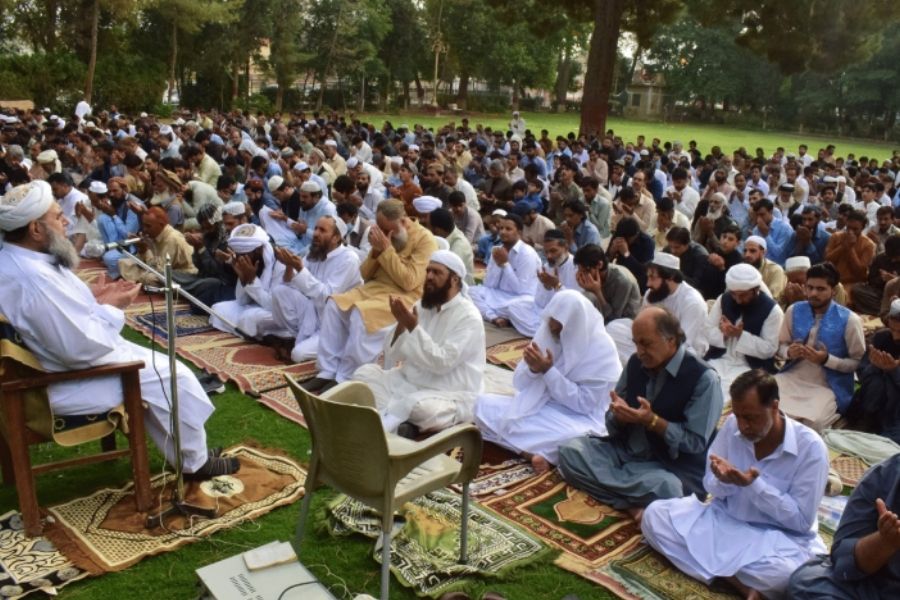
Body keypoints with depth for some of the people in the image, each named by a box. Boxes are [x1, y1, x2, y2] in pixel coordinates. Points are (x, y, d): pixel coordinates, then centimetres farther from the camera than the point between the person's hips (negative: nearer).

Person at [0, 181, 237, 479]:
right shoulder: (34, 279, -32)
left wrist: (100, 301, 2)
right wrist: (112, 306, -17)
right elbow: (82, 348, -30)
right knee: (174, 376, -4)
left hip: (61, 361, 10)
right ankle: (196, 463, 14)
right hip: (71, 381, -10)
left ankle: (184, 455, 25)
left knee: (158, 370, 18)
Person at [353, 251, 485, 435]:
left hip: (450, 395, -7)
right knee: (366, 372, -11)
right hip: (409, 381, 7)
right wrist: (401, 325, -16)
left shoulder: (468, 317, -13)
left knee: (420, 406, -38)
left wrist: (413, 328, -27)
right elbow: (392, 356, 3)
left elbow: (442, 363, -24)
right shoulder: (421, 306, 6)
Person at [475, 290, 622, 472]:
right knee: (483, 404, -12)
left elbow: (583, 403, -17)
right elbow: (520, 384, 2)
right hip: (539, 406, 6)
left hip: (579, 418, -5)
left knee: (574, 437, -40)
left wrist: (548, 371, -23)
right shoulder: (547, 332, -1)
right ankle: (531, 451, -23)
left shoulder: (601, 349, -15)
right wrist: (533, 368, -21)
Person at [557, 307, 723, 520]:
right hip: (626, 452, 7)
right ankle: (634, 504, -22)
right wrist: (620, 416, -18)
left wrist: (652, 421, -26)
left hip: (672, 469, -6)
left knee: (665, 488, -40)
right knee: (571, 450, -14)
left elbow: (696, 443, -14)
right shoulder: (635, 363, 2)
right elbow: (614, 424, 7)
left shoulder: (703, 378, -15)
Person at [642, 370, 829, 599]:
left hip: (779, 536, -5)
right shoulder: (733, 425, -6)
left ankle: (712, 565, -14)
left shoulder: (810, 447, -17)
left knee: (783, 573, -40)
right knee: (654, 515, -16)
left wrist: (754, 485, -26)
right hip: (725, 518, 5)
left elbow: (802, 521, -14)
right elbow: (712, 486, 3)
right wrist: (723, 480, -22)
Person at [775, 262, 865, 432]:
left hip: (827, 386, -3)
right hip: (792, 378, 4)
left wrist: (826, 359, -18)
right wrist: (789, 352, -10)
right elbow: (781, 345, 14)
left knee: (812, 422, -32)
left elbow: (859, 363, -3)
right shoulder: (794, 310, 5)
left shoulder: (849, 320, -7)